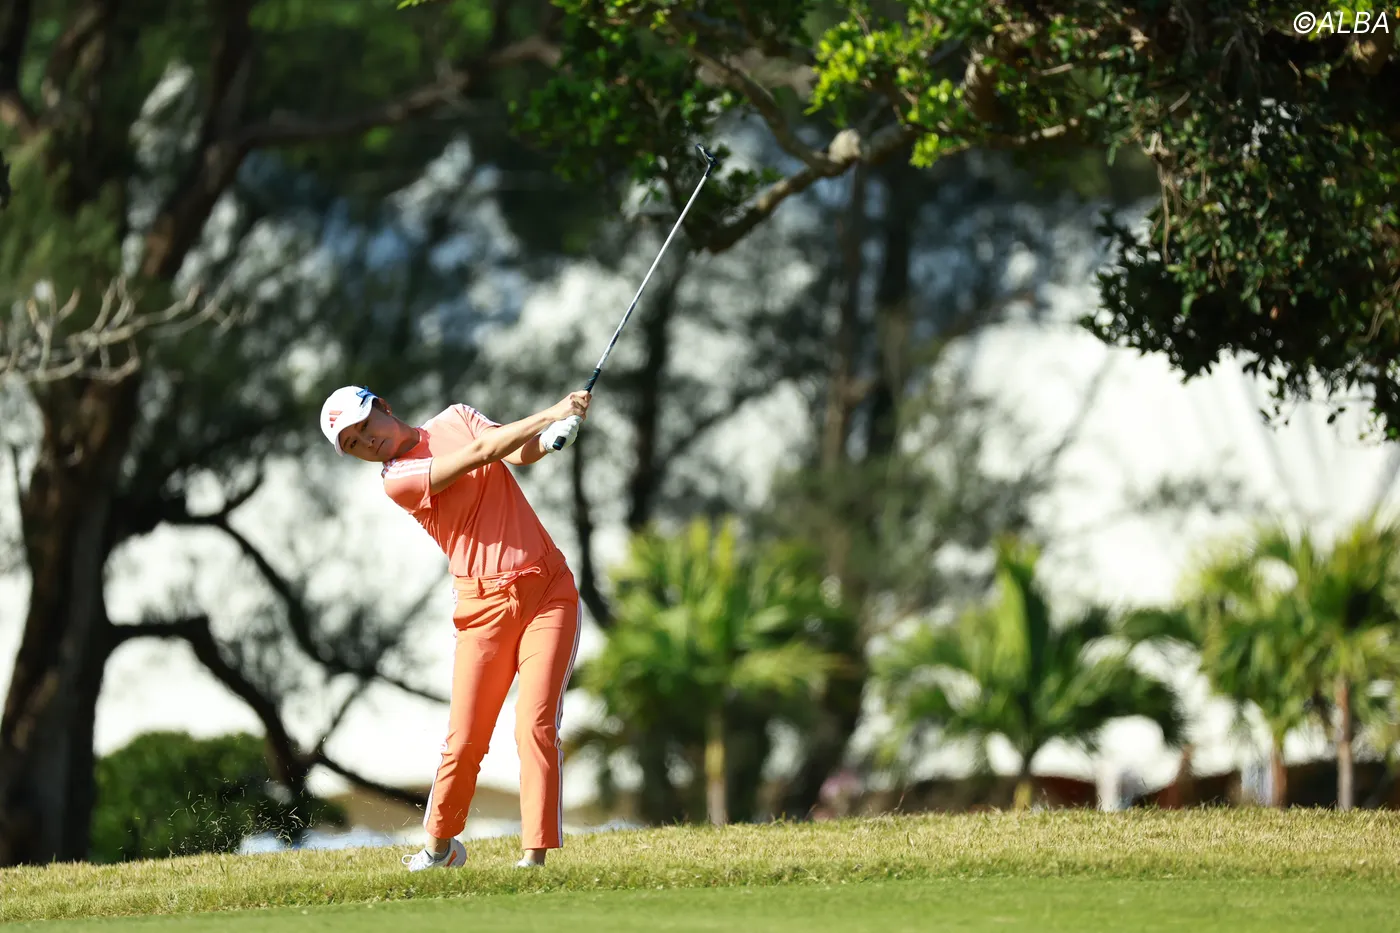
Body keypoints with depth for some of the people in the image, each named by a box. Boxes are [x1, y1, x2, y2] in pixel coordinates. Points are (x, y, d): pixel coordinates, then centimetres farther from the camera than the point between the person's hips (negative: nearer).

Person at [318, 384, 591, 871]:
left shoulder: (456, 419, 11)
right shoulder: (397, 480, -5)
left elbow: (521, 453, -2)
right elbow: (481, 453, -14)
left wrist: (550, 437, -25)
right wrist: (553, 413, -15)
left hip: (548, 590, 2)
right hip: (484, 605, -2)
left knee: (535, 724, -11)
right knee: (464, 739, -5)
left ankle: (535, 854, -11)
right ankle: (439, 845, 17)